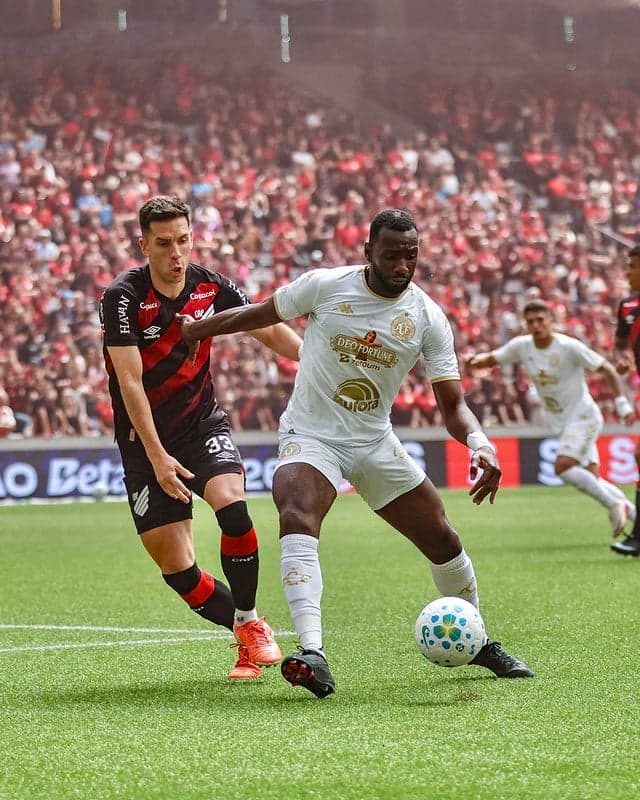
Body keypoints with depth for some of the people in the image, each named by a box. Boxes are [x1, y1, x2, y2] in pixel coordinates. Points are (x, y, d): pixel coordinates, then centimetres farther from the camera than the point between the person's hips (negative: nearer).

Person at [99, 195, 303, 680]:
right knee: (176, 569, -8)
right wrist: (157, 456, -23)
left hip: (203, 423, 2)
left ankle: (250, 623, -10)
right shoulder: (123, 297, -14)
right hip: (147, 442, -2)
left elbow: (271, 331, 9)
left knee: (231, 503, -28)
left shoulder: (211, 287, -3)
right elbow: (130, 383, -17)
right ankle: (249, 638, 12)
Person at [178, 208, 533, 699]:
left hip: (376, 443, 3)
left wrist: (480, 443, -26)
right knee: (297, 519, -32)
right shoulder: (325, 286, -11)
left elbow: (453, 405, -7)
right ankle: (314, 656, -44)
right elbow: (262, 314, 7)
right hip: (311, 436, -3)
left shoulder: (428, 318, -6)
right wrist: (196, 329, 12)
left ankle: (479, 644, 32)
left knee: (443, 540, 7)